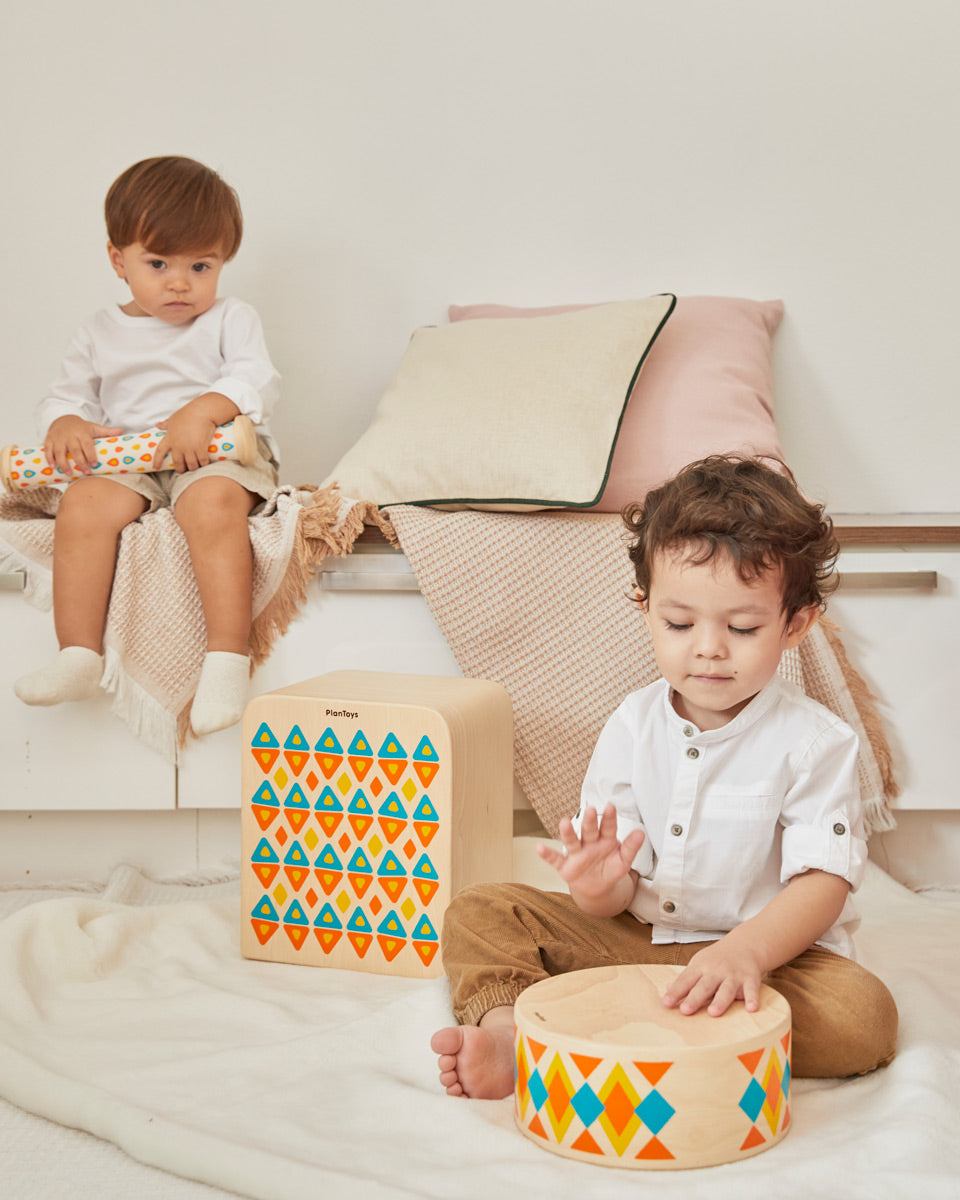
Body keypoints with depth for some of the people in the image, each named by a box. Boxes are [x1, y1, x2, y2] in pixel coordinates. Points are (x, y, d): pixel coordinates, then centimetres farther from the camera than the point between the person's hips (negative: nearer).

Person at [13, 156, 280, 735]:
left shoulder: (231, 319, 9)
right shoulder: (101, 333, 19)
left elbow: (257, 380, -6)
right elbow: (68, 395, 18)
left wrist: (203, 411, -25)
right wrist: (65, 425, -8)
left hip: (218, 452, -3)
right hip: (126, 461, 3)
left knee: (212, 504, -38)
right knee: (82, 506, -28)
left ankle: (228, 658, -36)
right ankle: (79, 656, -23)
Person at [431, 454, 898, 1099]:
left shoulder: (816, 743, -12)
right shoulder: (632, 728, -1)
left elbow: (823, 881, -20)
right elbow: (622, 888, -3)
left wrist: (746, 950, -40)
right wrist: (603, 887, -29)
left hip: (770, 947, -3)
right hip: (635, 934, 3)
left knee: (863, 1016, -34)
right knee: (479, 911, -5)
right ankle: (507, 1027, -34)